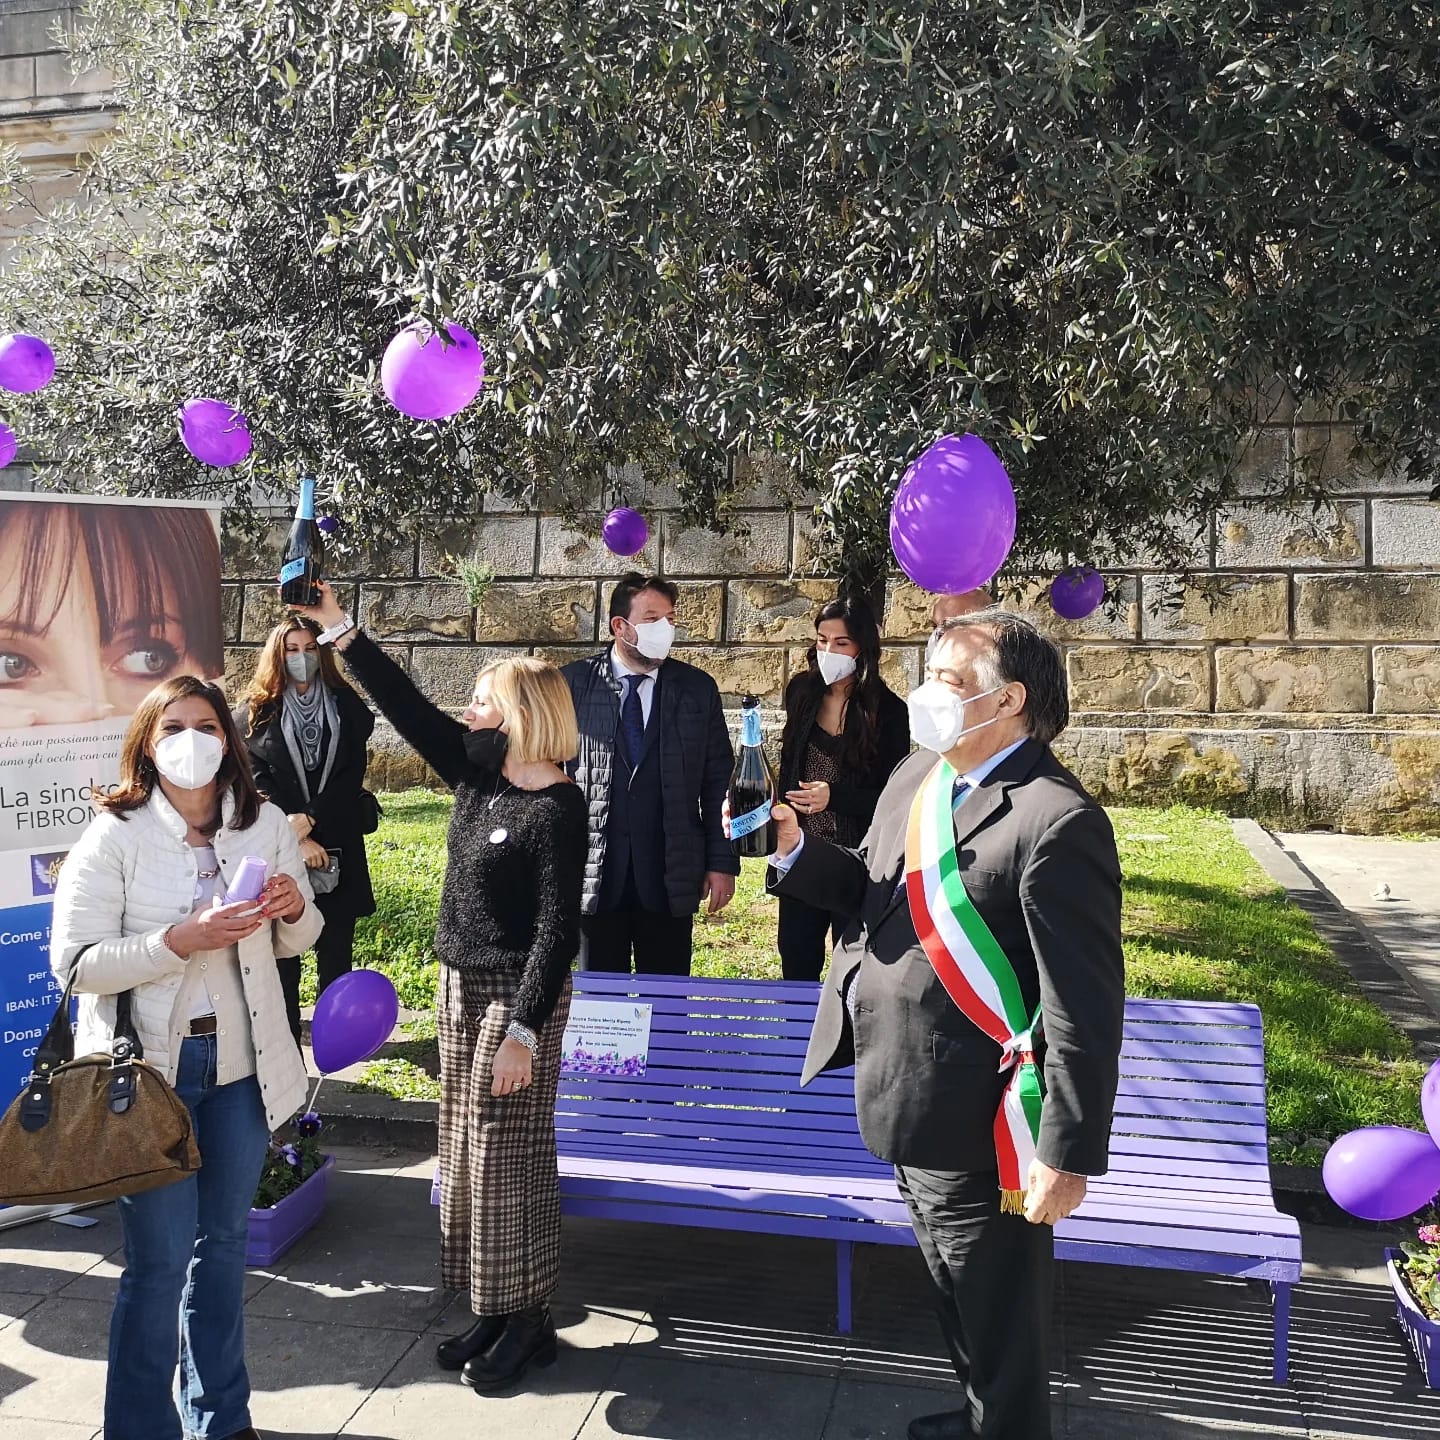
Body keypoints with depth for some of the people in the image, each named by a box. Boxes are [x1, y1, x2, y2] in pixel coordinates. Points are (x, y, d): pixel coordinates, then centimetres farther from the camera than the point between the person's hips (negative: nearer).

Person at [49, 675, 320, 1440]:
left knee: (224, 1242, 18)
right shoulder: (112, 837, -11)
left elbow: (295, 941, 11)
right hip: (151, 1069, -4)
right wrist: (179, 941, -26)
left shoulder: (266, 825, 0)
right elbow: (73, 962, -14)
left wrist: (295, 909, -12)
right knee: (161, 1258, 2)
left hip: (241, 1064, 4)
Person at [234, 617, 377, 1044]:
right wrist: (295, 839, -14)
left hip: (338, 846, 1)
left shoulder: (347, 708, 5)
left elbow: (352, 777, -2)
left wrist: (308, 819, -15)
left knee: (336, 948, 8)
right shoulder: (255, 713, 2)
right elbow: (257, 784, -4)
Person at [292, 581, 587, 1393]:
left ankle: (528, 1320, 18)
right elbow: (407, 706, 5)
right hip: (462, 987, 8)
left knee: (511, 1152, 1)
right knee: (469, 1150, 14)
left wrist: (523, 1030, -22)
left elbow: (558, 929, -19)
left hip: (518, 995, -8)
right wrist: (339, 628, 2)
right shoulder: (478, 770, 3)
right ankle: (495, 1312, 27)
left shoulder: (558, 807, -18)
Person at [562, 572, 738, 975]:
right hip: (594, 876, -1)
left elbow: (719, 782, 6)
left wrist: (722, 863, 2)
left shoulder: (697, 689, 4)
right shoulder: (574, 683, -1)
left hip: (670, 878, 1)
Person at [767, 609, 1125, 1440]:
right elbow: (872, 891, 14)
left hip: (979, 1128, -9)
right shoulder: (915, 779, 4)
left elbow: (1086, 1007, -23)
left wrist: (1069, 1155, -21)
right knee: (956, 1290, 30)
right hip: (909, 1107, 9)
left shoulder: (1055, 820, -24)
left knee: (998, 1316, 13)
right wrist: (794, 847, -4)